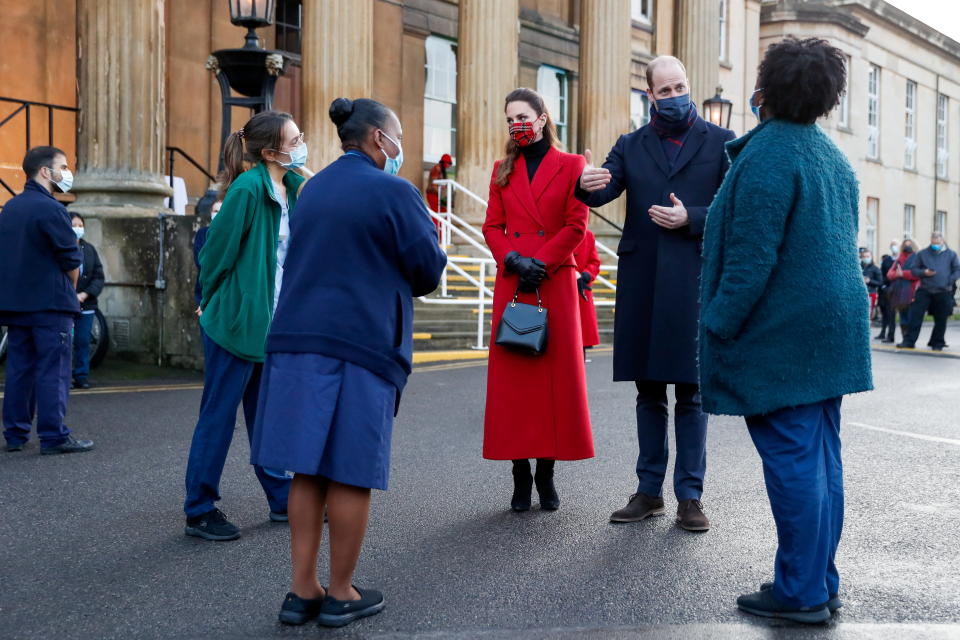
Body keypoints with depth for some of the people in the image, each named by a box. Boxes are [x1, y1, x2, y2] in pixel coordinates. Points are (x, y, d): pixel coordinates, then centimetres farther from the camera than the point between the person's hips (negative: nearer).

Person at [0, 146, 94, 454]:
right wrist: (69, 292, 5)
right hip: (50, 303, -8)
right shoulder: (50, 209, -13)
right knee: (53, 370, -4)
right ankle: (54, 436, -3)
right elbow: (72, 260, -12)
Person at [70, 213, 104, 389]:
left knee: (83, 341, 6)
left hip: (86, 305, 4)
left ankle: (81, 376, 14)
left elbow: (99, 276, 5)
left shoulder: (89, 249, 9)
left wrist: (85, 294, -9)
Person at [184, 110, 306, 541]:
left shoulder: (295, 187, 5)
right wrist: (211, 303, -1)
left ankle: (283, 500, 27)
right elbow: (216, 248, -13)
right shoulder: (247, 189, -18)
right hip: (235, 319, -7)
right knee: (218, 416, 2)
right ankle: (199, 512, 13)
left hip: (271, 321, 8)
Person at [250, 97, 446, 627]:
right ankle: (340, 594, 13)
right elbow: (430, 271, -4)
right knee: (351, 472, 3)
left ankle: (302, 590, 15)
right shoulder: (394, 193, -7)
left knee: (308, 469, 10)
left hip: (299, 339, 7)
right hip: (362, 345, -7)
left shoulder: (313, 188, 15)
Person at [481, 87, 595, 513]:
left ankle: (547, 474, 9)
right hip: (511, 283, 3)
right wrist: (513, 260, -8)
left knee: (556, 373, -1)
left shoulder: (571, 165, 6)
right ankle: (520, 475, 6)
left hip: (556, 282, -2)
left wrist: (541, 262, -11)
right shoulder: (503, 170, 15)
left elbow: (576, 225, -2)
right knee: (512, 374, -1)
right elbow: (492, 226, 10)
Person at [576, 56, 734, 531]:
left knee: (690, 392, 1)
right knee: (648, 391, 9)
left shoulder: (721, 143, 6)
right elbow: (604, 191, -4)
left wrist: (690, 219, -13)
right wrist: (588, 185, -27)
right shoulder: (631, 146, 12)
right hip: (641, 283, 2)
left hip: (694, 283, -2)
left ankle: (690, 496, 9)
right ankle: (649, 491, 18)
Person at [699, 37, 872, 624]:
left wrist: (719, 326, -13)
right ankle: (823, 585, 20)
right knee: (821, 458, 12)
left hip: (783, 332, -9)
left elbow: (752, 256, -20)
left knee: (792, 460, -3)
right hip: (835, 327, 9)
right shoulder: (834, 156, 15)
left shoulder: (768, 153, -14)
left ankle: (800, 593, 4)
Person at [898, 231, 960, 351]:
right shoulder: (922, 254, 7)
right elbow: (913, 269, 9)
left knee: (940, 320, 5)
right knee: (915, 316, -6)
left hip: (943, 292, 0)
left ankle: (937, 343, 18)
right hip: (924, 291, 0)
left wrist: (949, 281, -7)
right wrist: (924, 272, -10)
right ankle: (908, 341, -3)